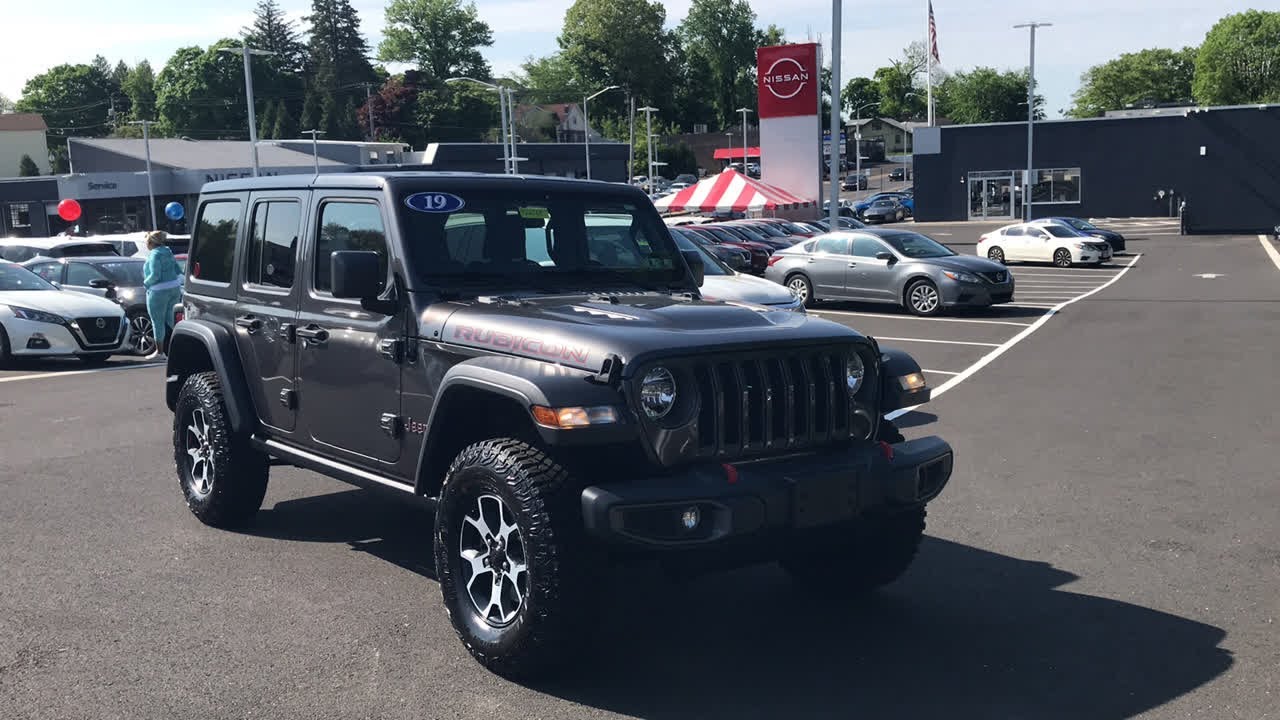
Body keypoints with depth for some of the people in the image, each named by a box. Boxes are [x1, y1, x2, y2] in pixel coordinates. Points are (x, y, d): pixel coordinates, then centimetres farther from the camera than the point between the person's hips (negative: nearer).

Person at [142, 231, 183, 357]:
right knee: (170, 320, 14)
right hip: (174, 289, 8)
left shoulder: (154, 255, -13)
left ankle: (159, 351, 3)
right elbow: (178, 271, 12)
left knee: (158, 322, 0)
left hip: (159, 292, -8)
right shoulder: (168, 252, 11)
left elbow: (155, 275, -21)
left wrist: (146, 283, -4)